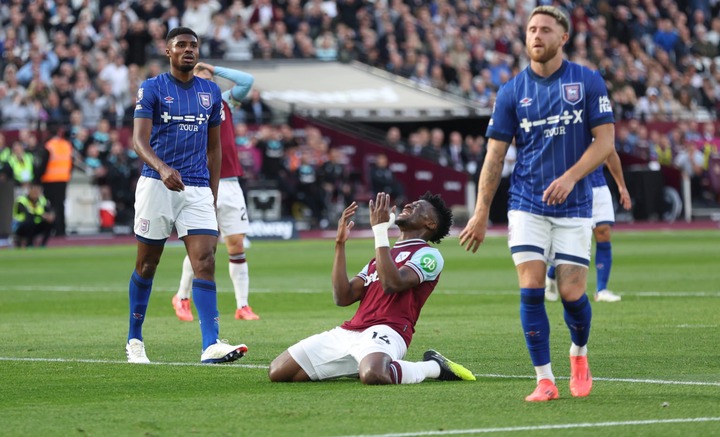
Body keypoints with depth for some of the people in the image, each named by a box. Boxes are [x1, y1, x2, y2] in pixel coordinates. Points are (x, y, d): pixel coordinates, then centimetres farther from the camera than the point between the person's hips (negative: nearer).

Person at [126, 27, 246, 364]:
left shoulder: (210, 92, 12)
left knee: (205, 262, -12)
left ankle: (211, 344, -20)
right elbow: (139, 140, -11)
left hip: (198, 189, 3)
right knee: (147, 265, 7)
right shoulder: (152, 89, -1)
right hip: (157, 184, -3)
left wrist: (213, 195, 15)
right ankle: (134, 341, 22)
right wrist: (162, 169, -30)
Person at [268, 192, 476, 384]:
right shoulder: (384, 255, 29)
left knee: (372, 374, -43)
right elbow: (343, 298, 18)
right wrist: (340, 244, 14)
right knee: (278, 372, -5)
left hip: (385, 331, -8)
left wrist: (380, 229, -12)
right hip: (348, 332, 8)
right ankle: (359, 366, 9)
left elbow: (392, 284, -15)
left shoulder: (428, 255, 4)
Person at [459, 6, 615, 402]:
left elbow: (605, 139, -3)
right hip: (527, 204, 1)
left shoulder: (588, 82, -1)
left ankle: (579, 354, 27)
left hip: (573, 205, -1)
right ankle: (545, 380, -3)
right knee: (531, 289, -10)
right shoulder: (512, 91, 3)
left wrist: (571, 176, -18)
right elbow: (495, 155, 5)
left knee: (572, 293, -4)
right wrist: (480, 214, 1)